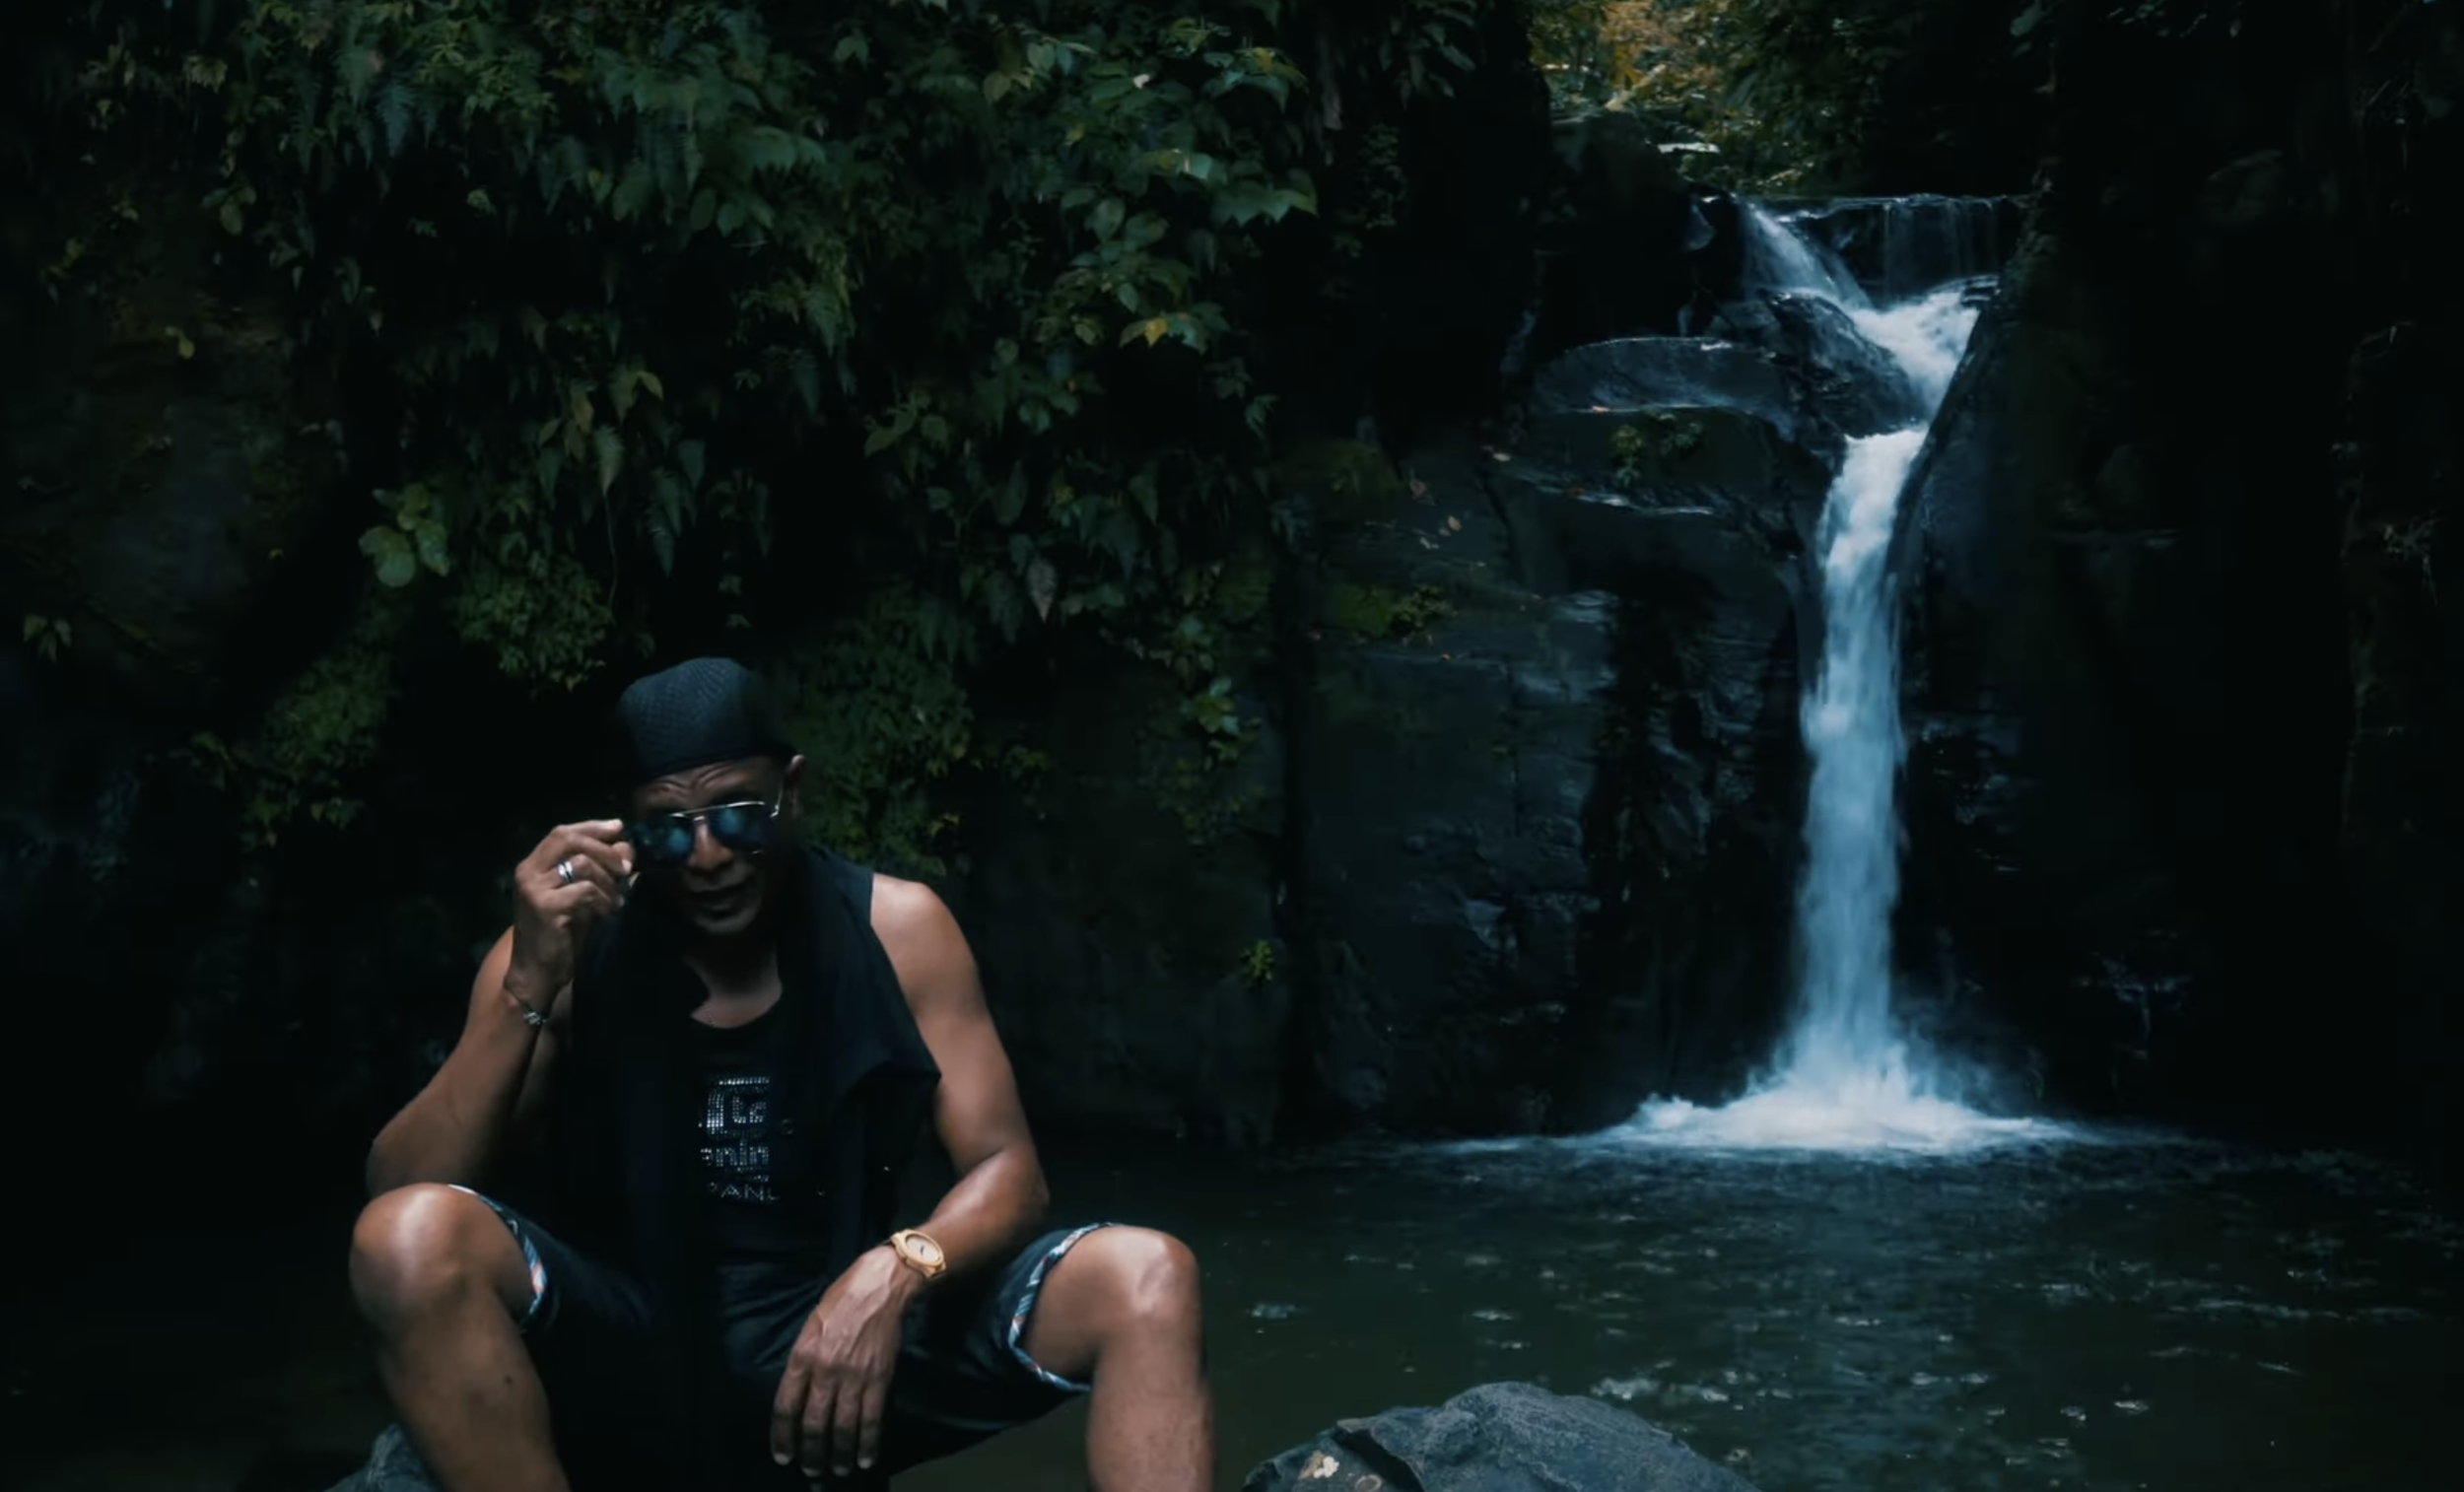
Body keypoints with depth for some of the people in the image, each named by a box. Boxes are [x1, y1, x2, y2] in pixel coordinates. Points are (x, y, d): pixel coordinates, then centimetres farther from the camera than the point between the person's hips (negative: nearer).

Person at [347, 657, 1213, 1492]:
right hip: (632, 1352, -1)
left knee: (1144, 1279, -21)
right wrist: (529, 992, -25)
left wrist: (896, 1275, -25)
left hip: (844, 1334, 1)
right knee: (412, 1238, -31)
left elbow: (1007, 1171, -3)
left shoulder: (898, 932, -1)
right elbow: (400, 1201, -11)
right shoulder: (567, 947, -4)